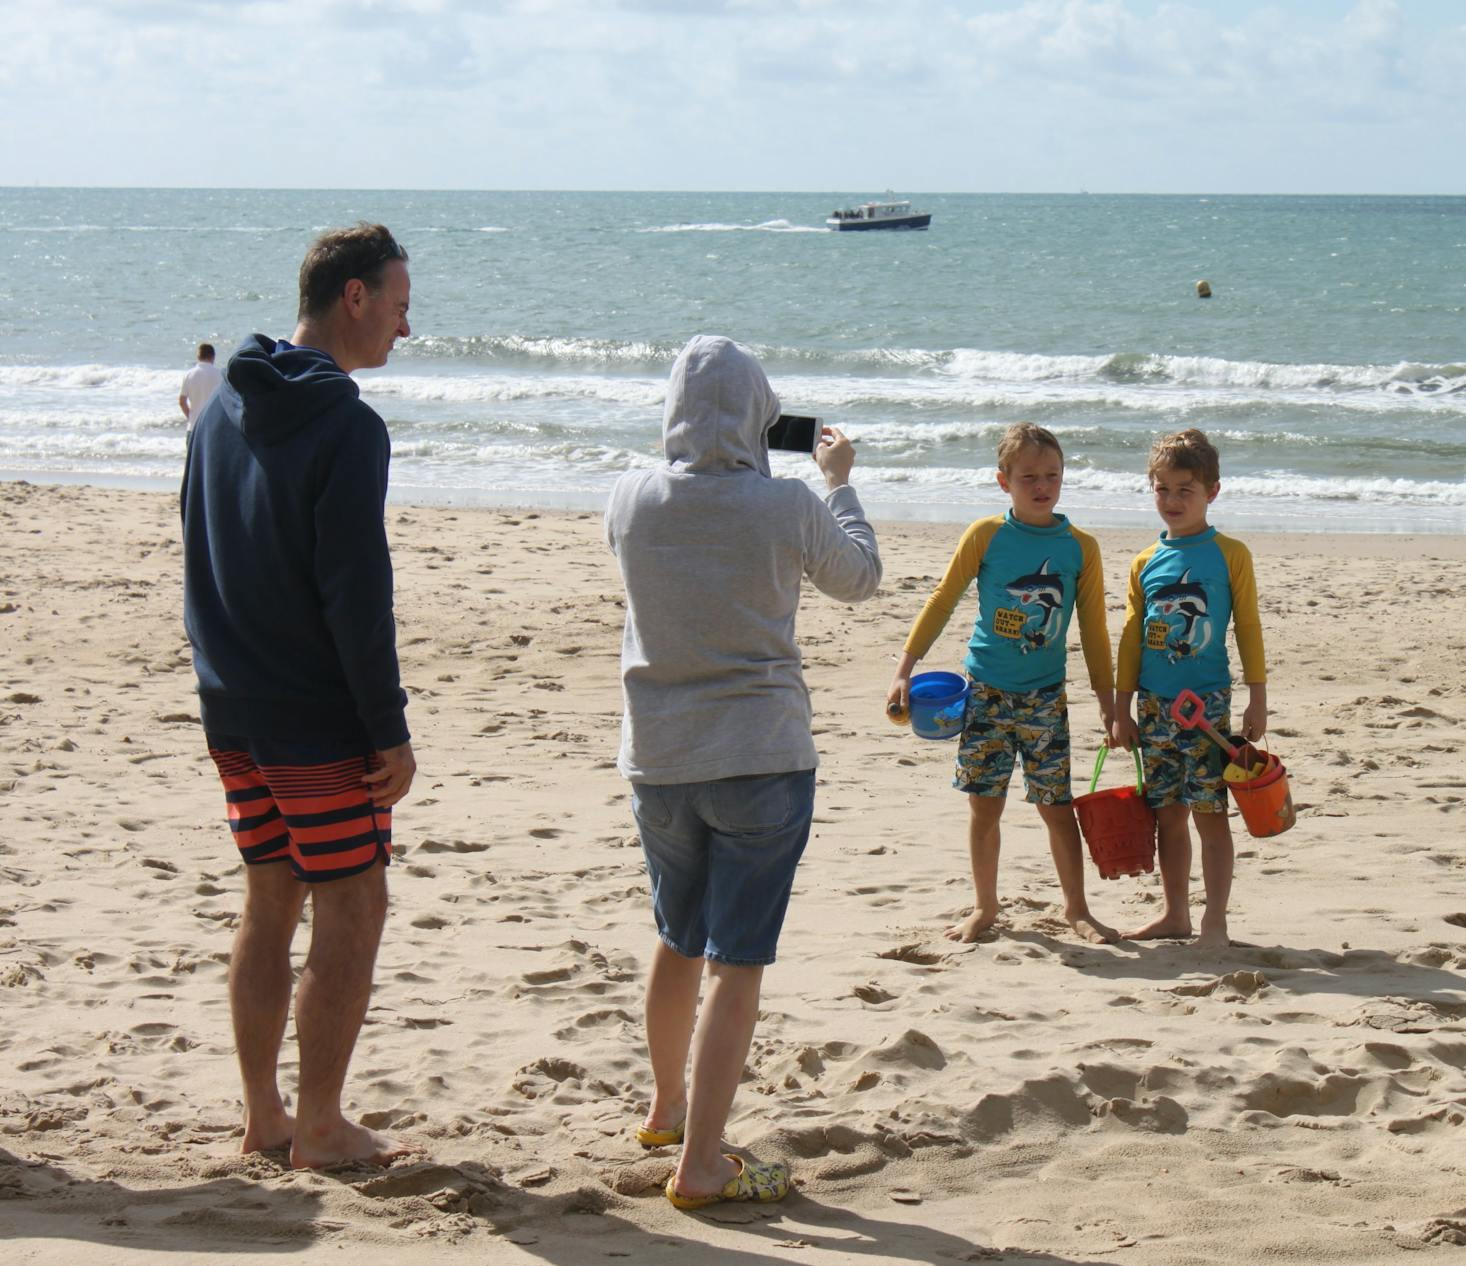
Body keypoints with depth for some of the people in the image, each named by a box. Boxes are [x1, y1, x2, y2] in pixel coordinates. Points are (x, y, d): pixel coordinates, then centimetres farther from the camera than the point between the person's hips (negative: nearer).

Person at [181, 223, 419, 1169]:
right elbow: (355, 593, -19)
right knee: (351, 912, 0)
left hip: (233, 709, 8)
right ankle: (321, 1130, 4)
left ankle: (264, 1117, 19)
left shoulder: (223, 410, 10)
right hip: (320, 718, -8)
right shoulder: (346, 426, -16)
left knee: (270, 904, 15)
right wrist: (391, 730, -15)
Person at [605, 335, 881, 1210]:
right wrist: (839, 480, 21)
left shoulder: (632, 501, -5)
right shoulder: (788, 507, -13)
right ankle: (701, 1163, -3)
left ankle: (668, 1109, 40)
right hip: (762, 759, -4)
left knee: (678, 943, 23)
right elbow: (860, 578, 7)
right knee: (737, 963, -1)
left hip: (658, 761, 4)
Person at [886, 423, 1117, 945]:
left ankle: (1076, 908, 15)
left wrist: (1107, 698, 8)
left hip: (1045, 695, 0)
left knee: (1057, 806, 1)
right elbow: (943, 601, 1)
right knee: (984, 805, 4)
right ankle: (985, 907, 20)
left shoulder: (1080, 547, 1)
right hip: (986, 691, 0)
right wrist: (905, 670, -3)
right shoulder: (986, 535, -4)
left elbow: (1093, 627, 7)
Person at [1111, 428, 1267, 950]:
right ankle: (1174, 913, 18)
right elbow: (1131, 637, 12)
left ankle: (1214, 920, -1)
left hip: (1207, 701, -4)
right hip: (1155, 706, 4)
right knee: (1167, 813, 9)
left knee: (1209, 812, -5)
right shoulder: (1146, 562, 9)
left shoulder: (1230, 554, -1)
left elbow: (1248, 629, -1)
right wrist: (1122, 707, 10)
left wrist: (1257, 700, -4)